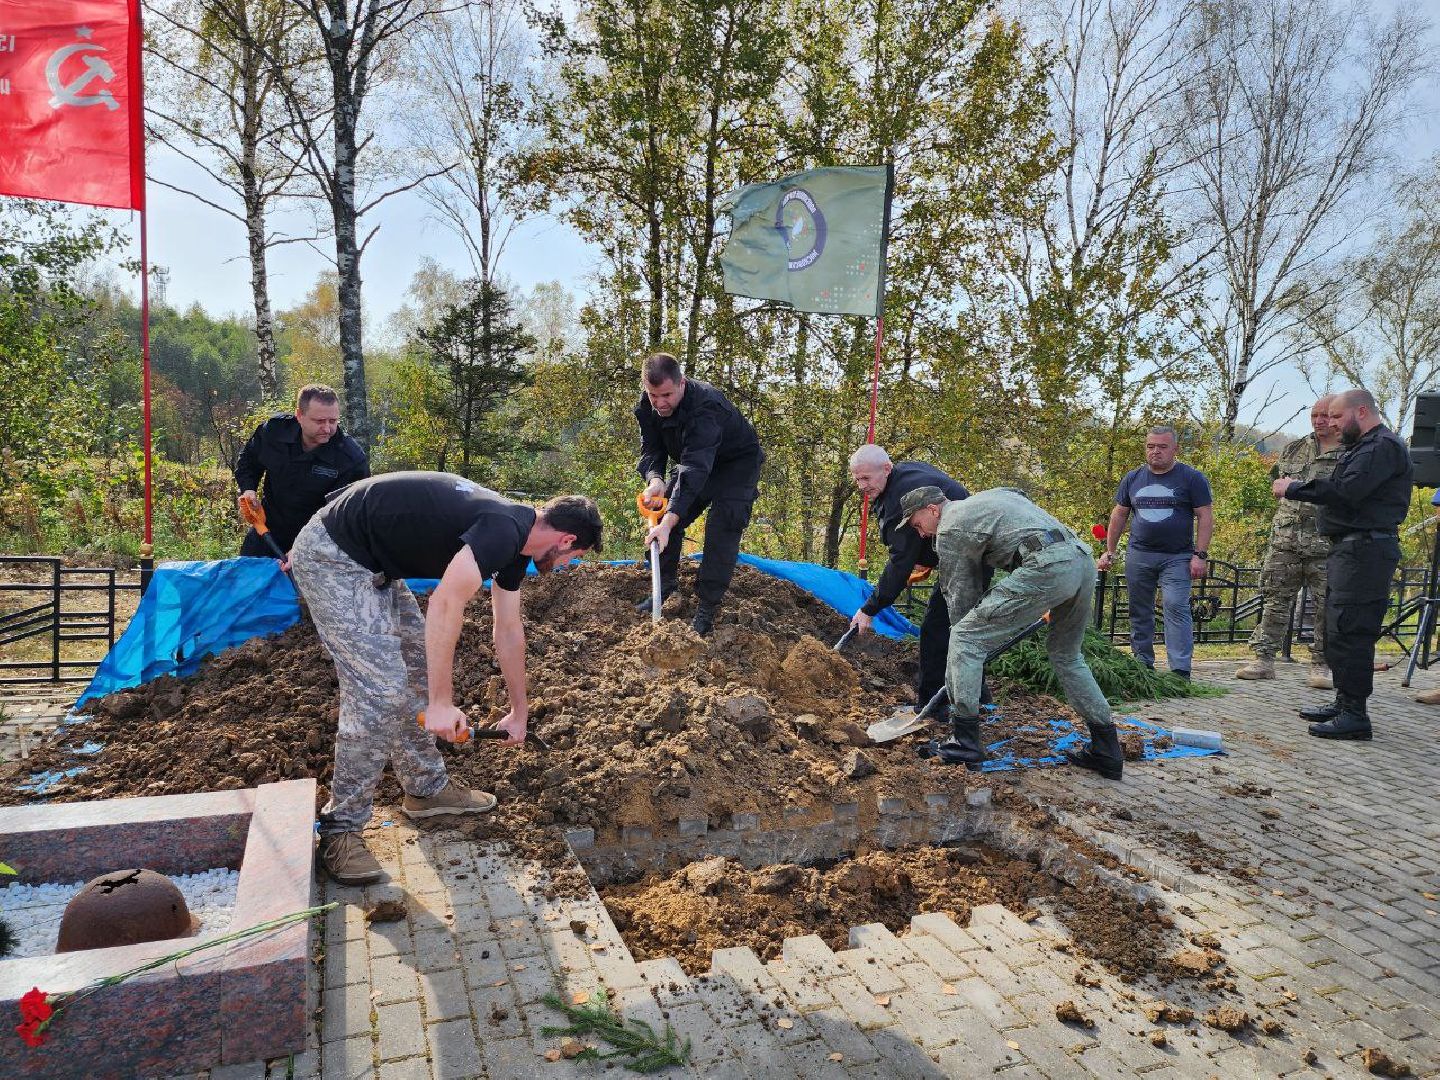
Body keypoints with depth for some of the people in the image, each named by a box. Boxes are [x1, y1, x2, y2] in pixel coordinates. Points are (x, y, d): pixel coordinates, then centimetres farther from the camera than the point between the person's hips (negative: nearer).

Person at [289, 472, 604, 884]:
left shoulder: (515, 545, 9)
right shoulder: (504, 530, -22)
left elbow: (509, 630, 18)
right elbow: (446, 604, -29)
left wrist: (519, 712, 26)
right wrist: (442, 704, -24)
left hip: (373, 565, 11)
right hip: (330, 556, -11)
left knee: (419, 673, 14)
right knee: (380, 690, -13)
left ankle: (427, 788, 28)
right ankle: (340, 829, 1)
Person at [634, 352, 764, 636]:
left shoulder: (706, 407, -41)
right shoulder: (648, 406, -17)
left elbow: (695, 467, -49)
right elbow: (651, 449, -14)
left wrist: (669, 521, -58)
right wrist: (655, 479, -39)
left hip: (737, 463, -7)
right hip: (696, 460, 7)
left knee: (723, 528, -21)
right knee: (662, 512, -1)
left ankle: (707, 608, -16)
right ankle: (665, 584, 16)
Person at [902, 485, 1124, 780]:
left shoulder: (949, 529, 8)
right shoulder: (991, 495, 31)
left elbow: (961, 594, 12)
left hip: (1046, 567, -9)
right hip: (1084, 559, 9)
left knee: (965, 638, 0)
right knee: (1066, 655, 27)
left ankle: (964, 742, 1)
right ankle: (1107, 751, 27)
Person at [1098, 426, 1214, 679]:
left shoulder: (1192, 478, 1)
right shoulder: (1133, 478, 11)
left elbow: (1205, 517, -1)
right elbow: (1119, 515, 16)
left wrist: (1200, 555, -9)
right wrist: (1109, 552, 12)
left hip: (1177, 557, -4)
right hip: (1138, 556, 4)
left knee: (1176, 607, -13)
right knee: (1139, 612, 7)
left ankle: (1180, 670, -12)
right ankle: (1142, 665, 17)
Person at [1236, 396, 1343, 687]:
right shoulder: (1293, 450, 14)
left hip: (1328, 546, -3)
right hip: (1285, 541, 3)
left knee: (1328, 606, 3)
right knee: (1275, 599, 3)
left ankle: (1321, 666, 14)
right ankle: (1264, 660, 8)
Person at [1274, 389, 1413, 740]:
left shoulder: (1383, 445, -11)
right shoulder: (1363, 446, 24)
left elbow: (1346, 491, -23)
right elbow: (1342, 490, 18)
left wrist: (1294, 489, -13)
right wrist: (1297, 488, 4)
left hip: (1365, 550, -11)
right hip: (1351, 549, 11)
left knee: (1350, 632, -11)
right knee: (1338, 630, 15)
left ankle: (1355, 714, -8)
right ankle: (1344, 702, 24)